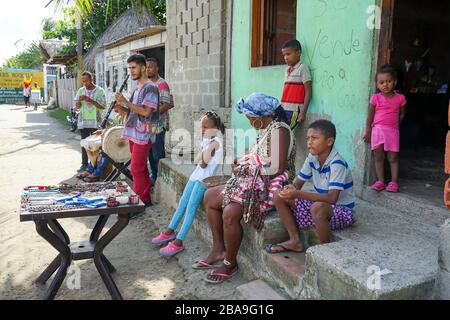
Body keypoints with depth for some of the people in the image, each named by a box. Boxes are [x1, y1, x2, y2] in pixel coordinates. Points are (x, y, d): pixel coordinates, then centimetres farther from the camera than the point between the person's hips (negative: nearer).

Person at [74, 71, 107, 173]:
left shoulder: (100, 91, -3)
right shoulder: (81, 90, 9)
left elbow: (102, 106, -11)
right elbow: (77, 106, 7)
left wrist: (90, 100, -20)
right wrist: (79, 100, -15)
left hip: (95, 122, -3)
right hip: (83, 122, 4)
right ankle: (84, 164, 13)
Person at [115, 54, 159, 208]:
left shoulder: (150, 88, -11)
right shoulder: (137, 88, 18)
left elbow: (146, 111, -20)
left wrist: (125, 102, -19)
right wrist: (121, 107, 5)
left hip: (143, 134, -9)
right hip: (133, 133, 9)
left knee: (136, 169, -9)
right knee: (141, 168, 13)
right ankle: (146, 199, 23)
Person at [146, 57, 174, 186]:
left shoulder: (162, 84, -12)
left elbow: (166, 105, -20)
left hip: (158, 125, -8)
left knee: (158, 153, -2)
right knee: (150, 152, 16)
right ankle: (153, 175, 28)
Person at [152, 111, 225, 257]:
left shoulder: (216, 142, -11)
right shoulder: (207, 141, 16)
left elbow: (204, 161, -19)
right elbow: (198, 160, 10)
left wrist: (207, 144, -14)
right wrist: (201, 161, -11)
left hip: (206, 178, -9)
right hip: (197, 175, 9)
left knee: (191, 205, -16)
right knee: (183, 201, 7)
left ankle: (179, 241, -17)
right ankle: (170, 231, 18)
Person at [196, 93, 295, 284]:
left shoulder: (279, 130, -16)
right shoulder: (265, 130, 14)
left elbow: (277, 168, -23)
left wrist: (246, 168, -13)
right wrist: (242, 162, 3)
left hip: (268, 187, -11)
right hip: (254, 182, 11)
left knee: (230, 213, -30)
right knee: (209, 197, 8)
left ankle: (230, 264, -7)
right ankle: (219, 250, 12)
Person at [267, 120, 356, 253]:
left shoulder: (337, 164, -24)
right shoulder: (312, 158, -1)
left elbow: (332, 198, -33)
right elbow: (298, 182, 6)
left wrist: (298, 194, -37)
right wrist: (291, 188, -20)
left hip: (342, 210, -7)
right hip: (322, 204, 7)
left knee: (317, 208, -41)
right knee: (279, 196, -3)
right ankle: (295, 240, 1)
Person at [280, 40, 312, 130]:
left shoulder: (302, 67, -6)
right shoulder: (288, 70, 16)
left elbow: (308, 92, -10)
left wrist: (303, 112, -16)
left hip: (294, 110, -7)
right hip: (284, 109, 7)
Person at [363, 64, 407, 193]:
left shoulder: (400, 98, 2)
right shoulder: (375, 98, -1)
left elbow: (402, 114, 13)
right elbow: (370, 116, 2)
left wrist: (394, 124, 2)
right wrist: (368, 131, 1)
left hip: (393, 131, 0)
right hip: (377, 130, 0)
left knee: (393, 157, 2)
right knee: (378, 157, 4)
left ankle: (394, 182, 8)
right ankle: (380, 181, 10)